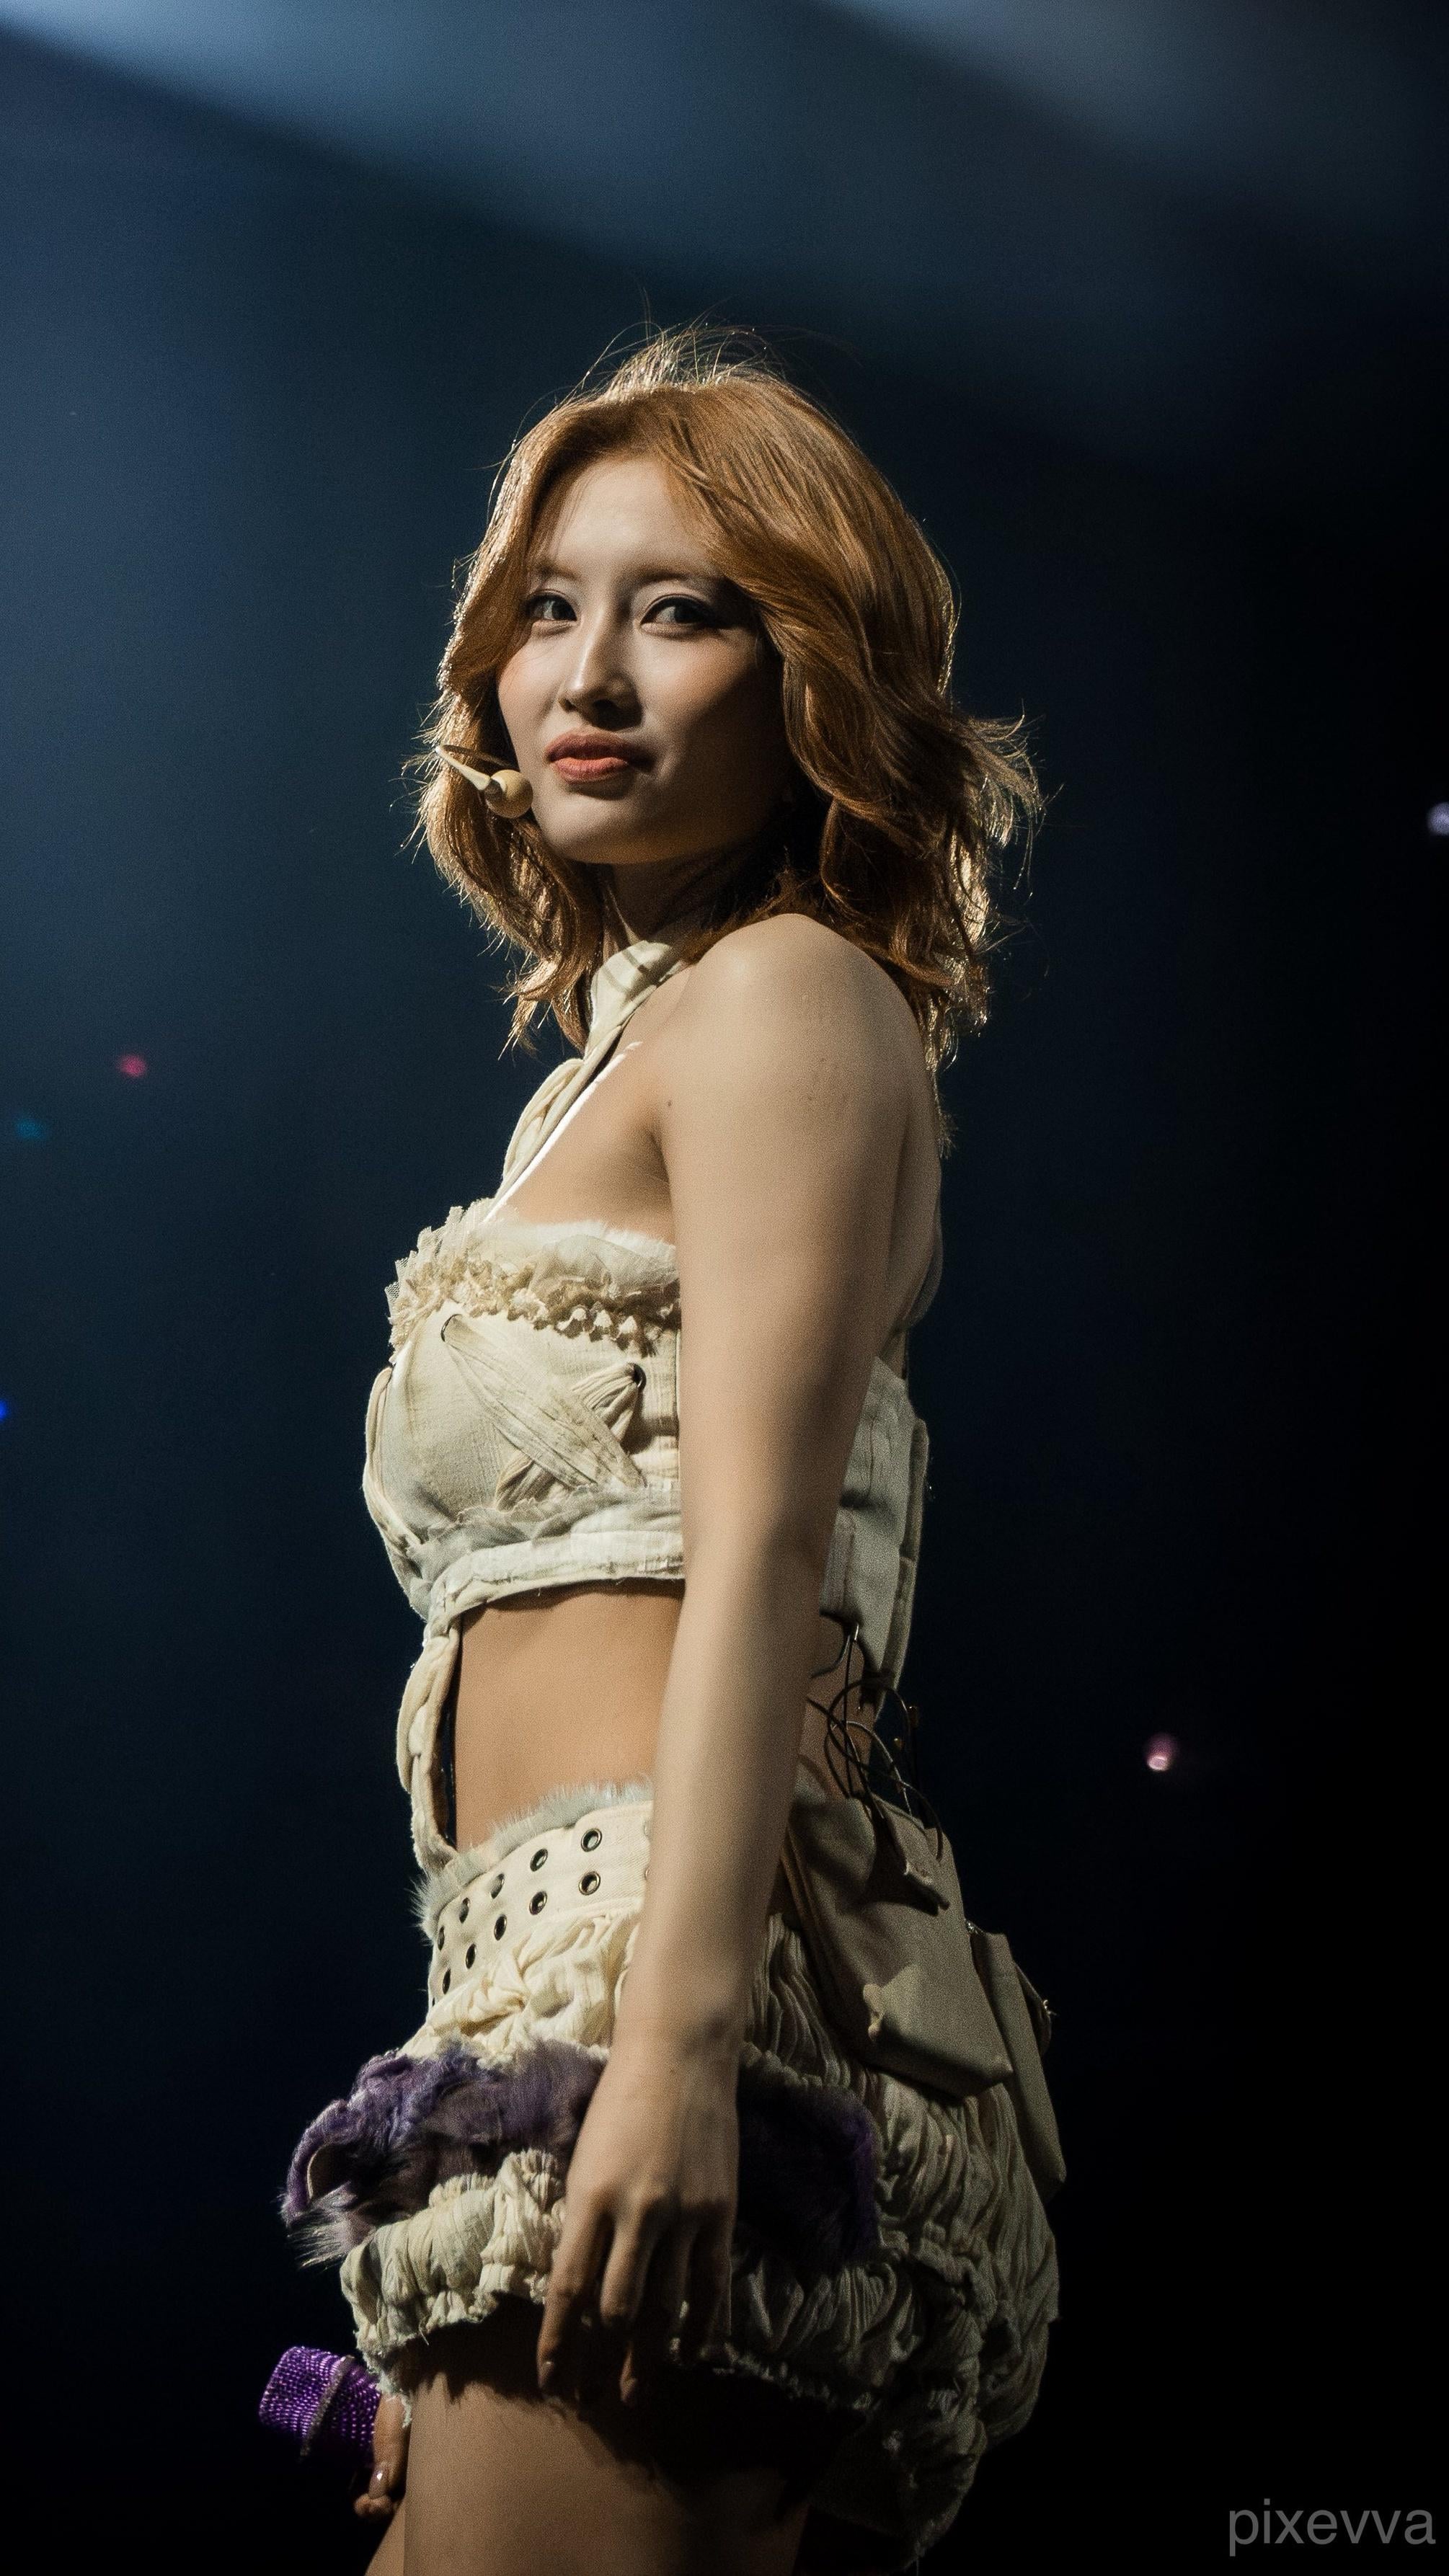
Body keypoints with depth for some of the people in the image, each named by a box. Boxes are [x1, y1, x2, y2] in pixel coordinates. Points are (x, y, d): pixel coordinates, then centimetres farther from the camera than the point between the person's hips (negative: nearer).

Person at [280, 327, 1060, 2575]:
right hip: (549, 1977, 9)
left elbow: (759, 1553, -14)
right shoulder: (628, 1054, 25)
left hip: (655, 1948, -9)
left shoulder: (784, 994, 0)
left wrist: (677, 2040, -24)